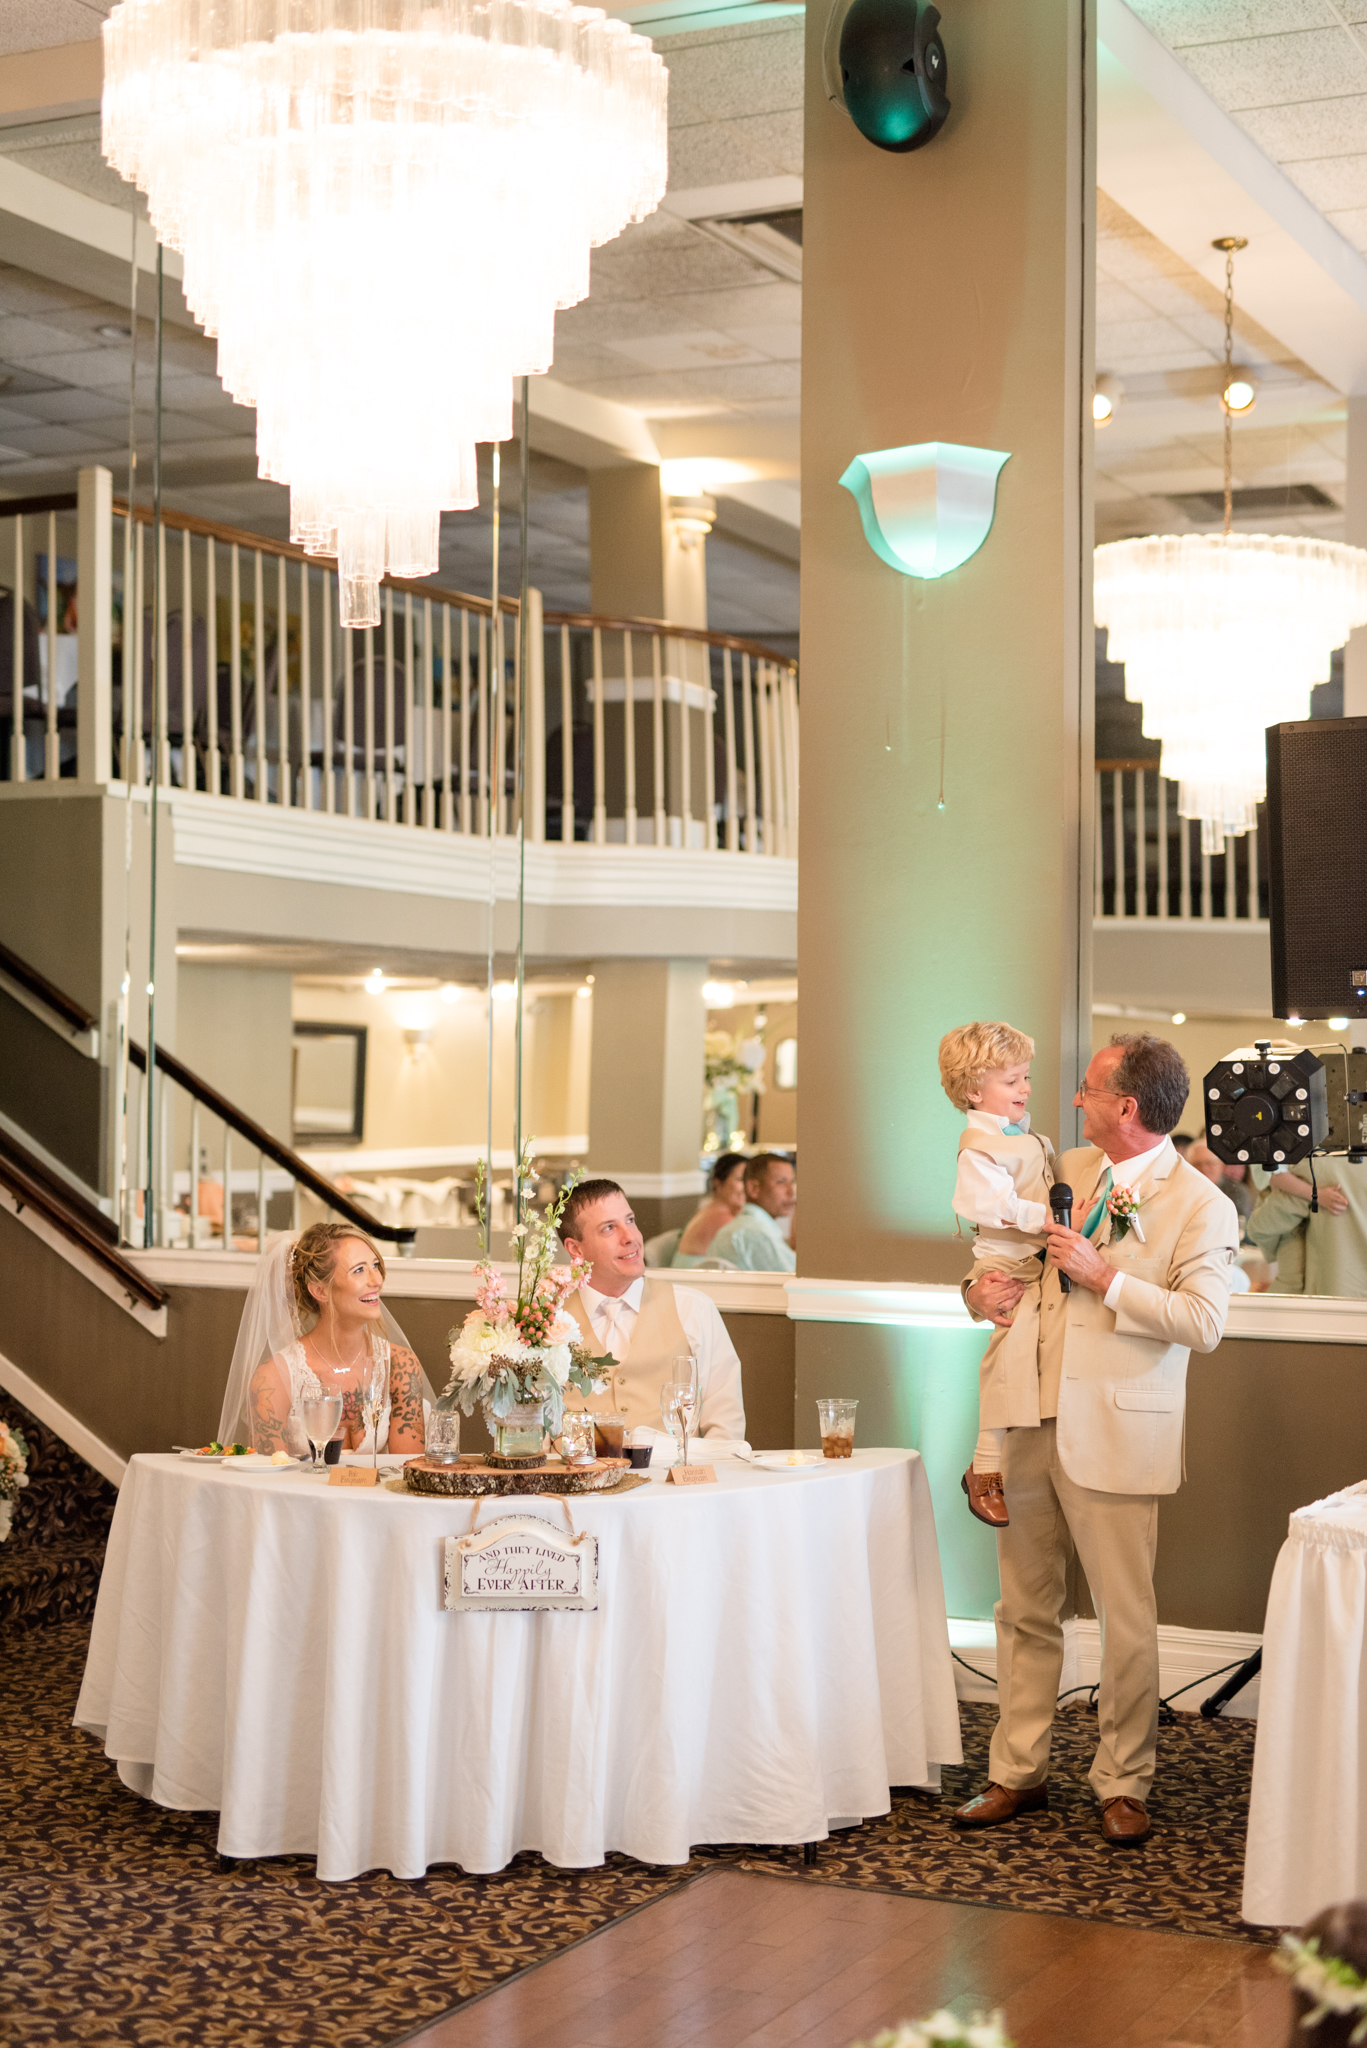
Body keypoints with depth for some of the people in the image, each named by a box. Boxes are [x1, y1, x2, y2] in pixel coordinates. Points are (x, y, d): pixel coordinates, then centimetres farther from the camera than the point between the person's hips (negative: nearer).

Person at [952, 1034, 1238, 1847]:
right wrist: (979, 1288, 0)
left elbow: (1203, 1323, -17)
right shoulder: (1064, 1171, 10)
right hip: (1034, 1421, 6)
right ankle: (1020, 1773, 22)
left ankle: (1124, 1786, 15)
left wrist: (1104, 1277, -18)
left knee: (1127, 1620, 1)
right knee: (1026, 1610, 11)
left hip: (1116, 1435, -6)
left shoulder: (1201, 1205, -8)